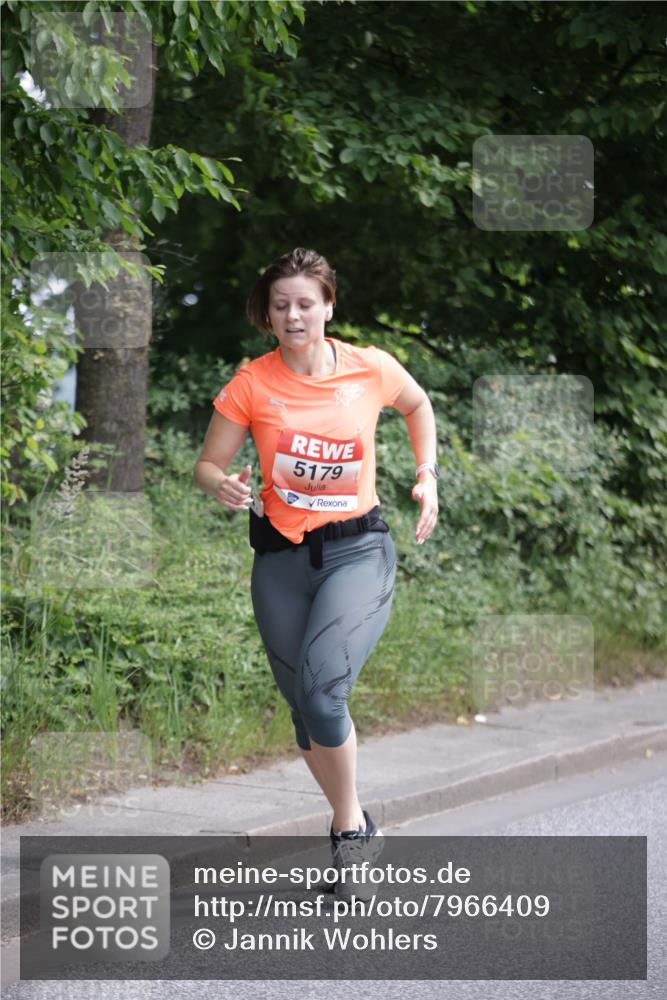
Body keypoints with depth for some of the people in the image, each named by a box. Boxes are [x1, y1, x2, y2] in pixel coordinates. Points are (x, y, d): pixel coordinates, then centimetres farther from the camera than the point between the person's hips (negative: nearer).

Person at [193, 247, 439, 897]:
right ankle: (352, 825, 29)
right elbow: (207, 465, -1)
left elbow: (418, 406, 19)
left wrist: (428, 476, 9)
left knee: (321, 688, -24)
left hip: (358, 550, -2)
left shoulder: (372, 369, -4)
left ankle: (350, 825, -6)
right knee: (305, 706, 9)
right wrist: (222, 486, -23)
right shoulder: (251, 384, -5)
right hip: (281, 557, 2)